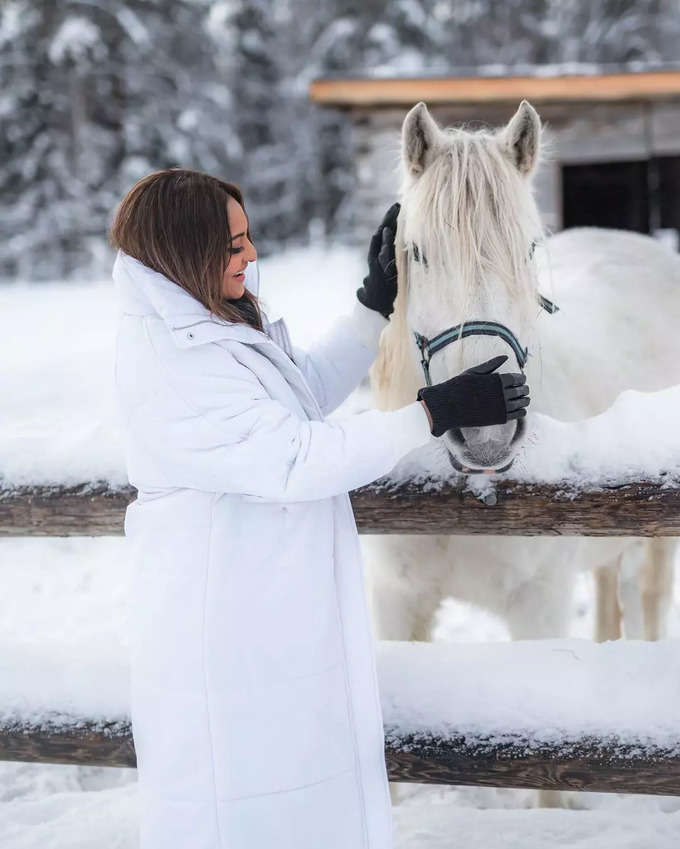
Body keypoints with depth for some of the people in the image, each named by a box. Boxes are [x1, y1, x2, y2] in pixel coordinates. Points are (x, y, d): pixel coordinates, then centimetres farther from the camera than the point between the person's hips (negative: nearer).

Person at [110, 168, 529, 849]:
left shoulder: (206, 329, 7)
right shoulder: (168, 364, -25)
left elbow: (308, 388, 21)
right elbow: (295, 459, -27)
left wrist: (376, 301, 14)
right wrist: (433, 414, -25)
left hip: (266, 609, 10)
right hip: (220, 629, -10)